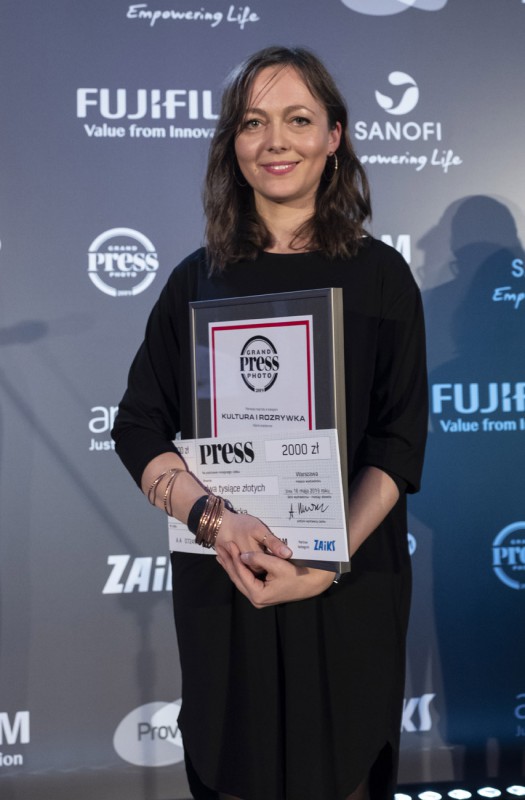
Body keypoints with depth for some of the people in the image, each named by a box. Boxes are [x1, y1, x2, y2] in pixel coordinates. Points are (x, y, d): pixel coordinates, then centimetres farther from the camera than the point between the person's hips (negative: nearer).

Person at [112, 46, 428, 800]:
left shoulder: (380, 275, -1)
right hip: (221, 580, 1)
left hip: (351, 586, -1)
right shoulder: (198, 279, 2)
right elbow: (138, 430, -2)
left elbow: (401, 441, -6)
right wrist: (215, 519, -20)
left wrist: (326, 563, -18)